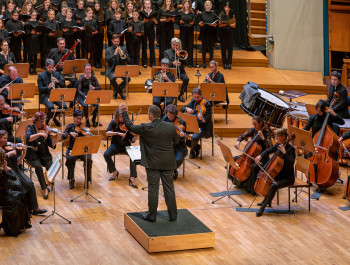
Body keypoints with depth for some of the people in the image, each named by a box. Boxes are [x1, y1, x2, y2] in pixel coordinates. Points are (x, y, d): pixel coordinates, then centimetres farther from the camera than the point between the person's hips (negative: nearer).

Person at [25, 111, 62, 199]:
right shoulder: (30, 128, 0)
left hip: (44, 155, 2)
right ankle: (44, 189, -23)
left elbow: (51, 145, 1)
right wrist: (39, 134, -32)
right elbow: (28, 138, -22)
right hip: (33, 155, -2)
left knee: (51, 166, -24)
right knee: (38, 166, -32)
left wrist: (57, 139, -17)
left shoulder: (45, 129, 6)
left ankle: (46, 184, 4)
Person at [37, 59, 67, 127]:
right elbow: (40, 89, -5)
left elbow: (63, 86, 9)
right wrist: (48, 87, -22)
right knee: (50, 106, -35)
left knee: (64, 106, -23)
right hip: (46, 96, -4)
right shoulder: (41, 75, 1)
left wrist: (58, 81, -11)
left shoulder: (57, 74, 12)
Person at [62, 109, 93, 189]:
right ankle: (71, 180, -15)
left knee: (88, 159, -31)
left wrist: (88, 135, -28)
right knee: (70, 159, -33)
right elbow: (63, 137, -6)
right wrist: (70, 133, -25)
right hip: (72, 149, 0)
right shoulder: (70, 126, 7)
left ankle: (87, 180, -13)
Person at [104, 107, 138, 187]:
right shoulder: (114, 122, -3)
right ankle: (114, 171, -4)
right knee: (106, 154, -28)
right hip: (115, 145, 1)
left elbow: (131, 139, -8)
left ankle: (132, 177, -31)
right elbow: (107, 133, -18)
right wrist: (118, 133, -31)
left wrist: (135, 138, -31)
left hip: (126, 146, -1)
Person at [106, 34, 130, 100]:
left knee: (128, 78, -28)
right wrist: (114, 54, -23)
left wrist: (123, 54, -17)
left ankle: (116, 90, -1)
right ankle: (120, 92, -6)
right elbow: (107, 60, -11)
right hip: (112, 70, -2)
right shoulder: (108, 49, 5)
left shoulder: (123, 49, 10)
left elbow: (128, 61, 1)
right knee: (112, 78, -35)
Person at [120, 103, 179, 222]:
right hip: (168, 163, 3)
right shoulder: (170, 127, -5)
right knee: (169, 188, 10)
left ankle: (152, 216, 13)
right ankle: (173, 215, 16)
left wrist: (124, 112, 8)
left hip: (153, 163, -3)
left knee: (153, 189, 6)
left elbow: (130, 126, -3)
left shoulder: (146, 128, -15)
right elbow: (176, 140, 10)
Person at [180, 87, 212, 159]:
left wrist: (202, 118, -41)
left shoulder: (206, 104, -13)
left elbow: (206, 120, -19)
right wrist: (187, 108, -15)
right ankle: (196, 147, 6)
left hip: (203, 128, -6)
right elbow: (182, 109, 7)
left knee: (194, 137, -32)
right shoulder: (193, 102, 5)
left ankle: (192, 151, 3)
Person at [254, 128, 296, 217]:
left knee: (273, 186, -30)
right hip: (278, 174, 9)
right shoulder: (278, 145, 3)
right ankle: (267, 200, 20)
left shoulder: (290, 149, -19)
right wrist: (260, 156, -5)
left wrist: (284, 153, -37)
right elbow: (268, 151, 14)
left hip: (288, 177, -9)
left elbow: (291, 163, -30)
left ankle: (263, 206, -19)